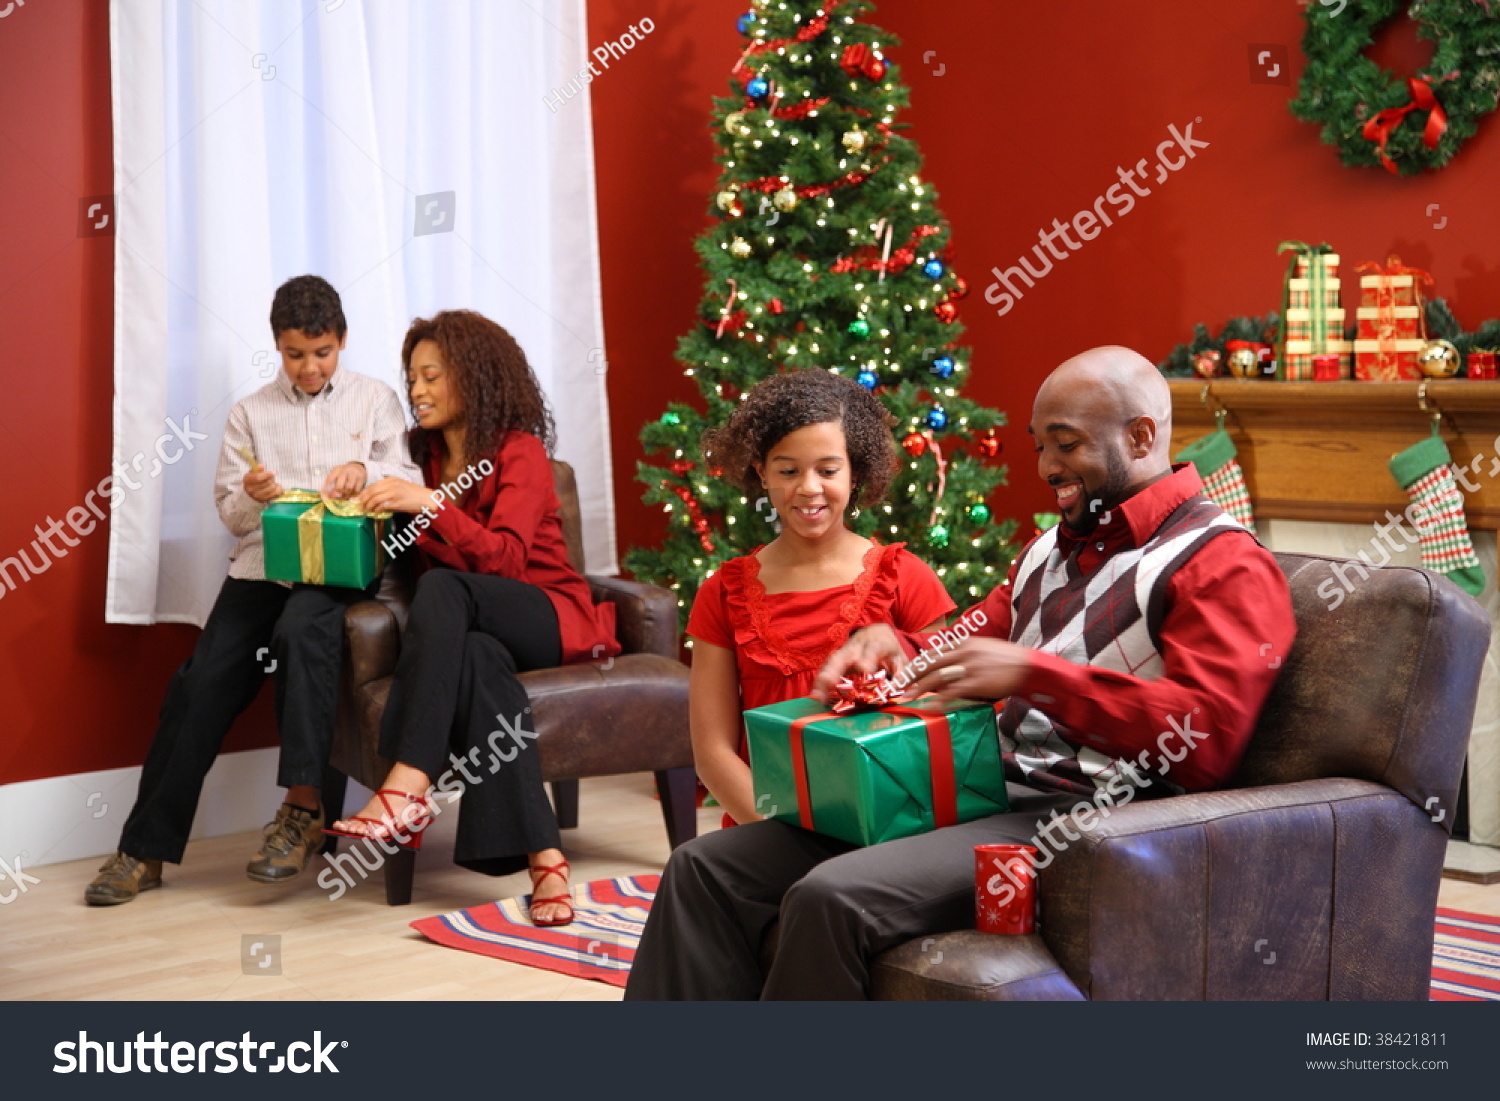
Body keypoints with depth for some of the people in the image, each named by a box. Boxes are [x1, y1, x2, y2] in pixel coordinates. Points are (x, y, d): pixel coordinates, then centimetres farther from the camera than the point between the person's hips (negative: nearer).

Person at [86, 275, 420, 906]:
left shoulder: (375, 401, 12)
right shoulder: (250, 413, 15)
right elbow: (232, 517, 13)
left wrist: (366, 471, -14)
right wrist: (251, 494, -10)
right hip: (263, 564, 2)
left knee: (301, 628, -36)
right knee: (202, 683, -17)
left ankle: (302, 809, -29)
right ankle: (146, 850, -13)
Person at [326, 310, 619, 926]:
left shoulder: (519, 452, -3)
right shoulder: (426, 455, 17)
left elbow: (505, 557, -17)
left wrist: (429, 505, -27)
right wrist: (362, 486, 2)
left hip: (549, 619, -3)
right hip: (474, 628, 4)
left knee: (442, 589, -35)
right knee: (477, 658, -36)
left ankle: (409, 788, -47)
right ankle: (542, 861, -49)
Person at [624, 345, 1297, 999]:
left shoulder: (1223, 564, -5)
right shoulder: (1053, 547, 24)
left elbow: (1208, 735, -18)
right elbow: (969, 650, 28)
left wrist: (1032, 673, -21)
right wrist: (888, 645, 4)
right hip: (977, 792, 9)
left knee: (832, 898, -31)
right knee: (706, 869, -4)